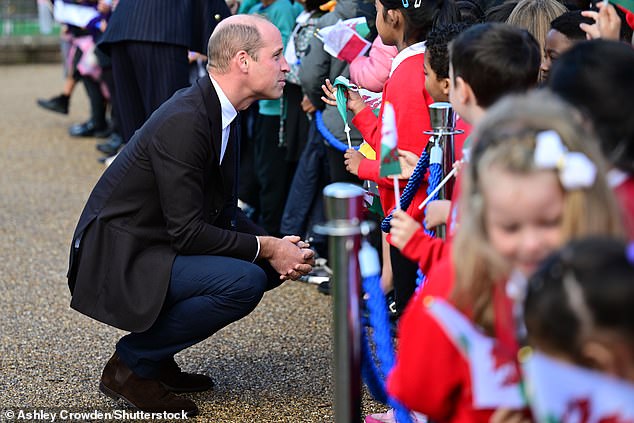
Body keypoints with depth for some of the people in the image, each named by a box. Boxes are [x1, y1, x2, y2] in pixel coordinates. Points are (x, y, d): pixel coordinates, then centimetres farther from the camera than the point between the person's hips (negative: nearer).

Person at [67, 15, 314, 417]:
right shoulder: (183, 122, -24)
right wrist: (267, 248, -17)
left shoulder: (219, 111, 6)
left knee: (268, 266, 5)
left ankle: (155, 356, 10)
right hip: (120, 259, -10)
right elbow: (187, 232, -25)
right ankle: (132, 363, -7)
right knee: (244, 281, -24)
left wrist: (277, 247, -4)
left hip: (156, 246, 10)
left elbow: (224, 211, 12)